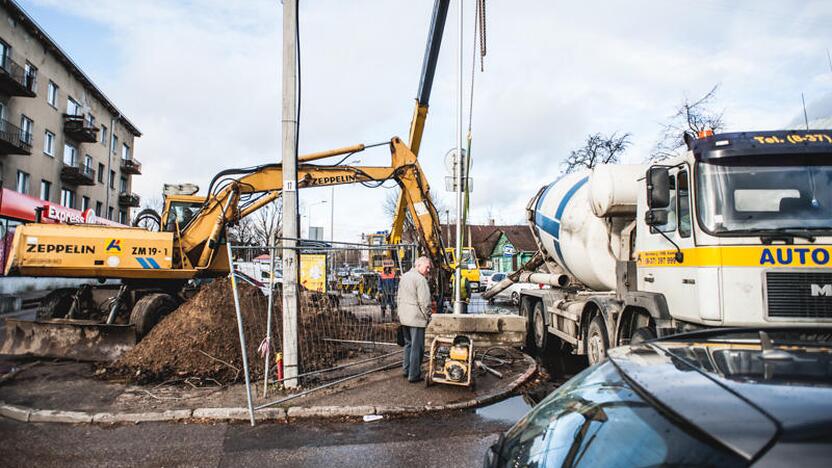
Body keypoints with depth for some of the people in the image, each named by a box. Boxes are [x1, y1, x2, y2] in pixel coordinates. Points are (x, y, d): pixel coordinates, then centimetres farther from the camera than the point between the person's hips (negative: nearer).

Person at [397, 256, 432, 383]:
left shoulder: (404, 277, 13)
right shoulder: (420, 279, -16)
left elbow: (399, 298, 19)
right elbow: (424, 302, -18)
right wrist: (428, 317, -7)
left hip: (403, 317, 9)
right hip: (416, 318, -9)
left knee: (408, 344, 20)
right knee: (417, 347, -1)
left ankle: (407, 370, 27)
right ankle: (414, 375, 3)